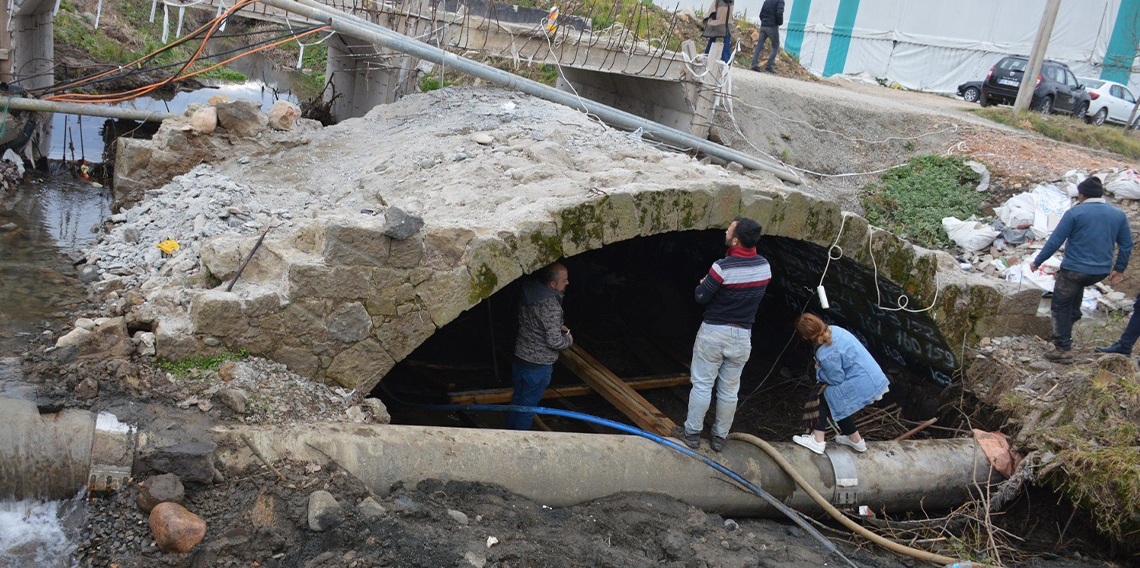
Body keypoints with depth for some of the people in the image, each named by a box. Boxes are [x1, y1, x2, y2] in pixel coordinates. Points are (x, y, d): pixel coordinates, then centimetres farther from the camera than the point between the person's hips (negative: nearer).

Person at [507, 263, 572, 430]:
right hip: (538, 365, -8)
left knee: (517, 399, 23)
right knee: (528, 406, 9)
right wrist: (568, 339, -4)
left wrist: (557, 327, 11)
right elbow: (554, 341, -25)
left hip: (519, 358, 8)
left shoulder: (528, 293, -1)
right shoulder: (550, 305, -27)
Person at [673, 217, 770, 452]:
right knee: (729, 390, 15)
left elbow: (701, 297, -14)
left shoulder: (723, 267, -23)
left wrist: (702, 285, 8)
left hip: (714, 333, -5)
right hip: (742, 336, 5)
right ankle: (720, 437, 26)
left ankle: (692, 432, 17)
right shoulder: (764, 266, -4)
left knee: (702, 385, 8)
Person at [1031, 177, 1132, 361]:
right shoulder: (1118, 215, 4)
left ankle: (1063, 348, 4)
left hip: (1074, 269, -6)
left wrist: (1037, 262, -2)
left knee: (1061, 306, 6)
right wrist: (1119, 269, 22)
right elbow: (1127, 245, 10)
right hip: (1102, 271, 6)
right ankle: (1074, 313, 35)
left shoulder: (1075, 213, -12)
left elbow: (1055, 241, -12)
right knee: (1078, 285, 37)